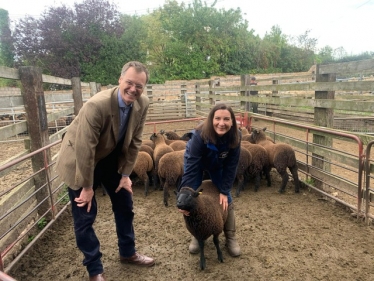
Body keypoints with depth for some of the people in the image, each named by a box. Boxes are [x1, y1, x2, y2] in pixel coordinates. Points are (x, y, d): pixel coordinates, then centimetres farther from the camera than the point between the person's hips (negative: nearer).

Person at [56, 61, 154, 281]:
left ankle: (128, 253, 35)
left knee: (125, 205, 13)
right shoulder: (97, 105, -34)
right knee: (85, 215, 1)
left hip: (112, 157, 6)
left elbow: (134, 141, -6)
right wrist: (87, 187, -20)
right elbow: (84, 149, -29)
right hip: (81, 160, -5)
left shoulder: (142, 104, -16)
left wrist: (125, 174, -4)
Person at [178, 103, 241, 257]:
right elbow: (191, 167, -41)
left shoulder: (235, 137, -30)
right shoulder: (200, 135, -40)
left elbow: (231, 166, -21)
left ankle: (231, 237, 16)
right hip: (197, 162, -2)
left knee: (225, 198, 0)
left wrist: (224, 191, -23)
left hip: (218, 165, 3)